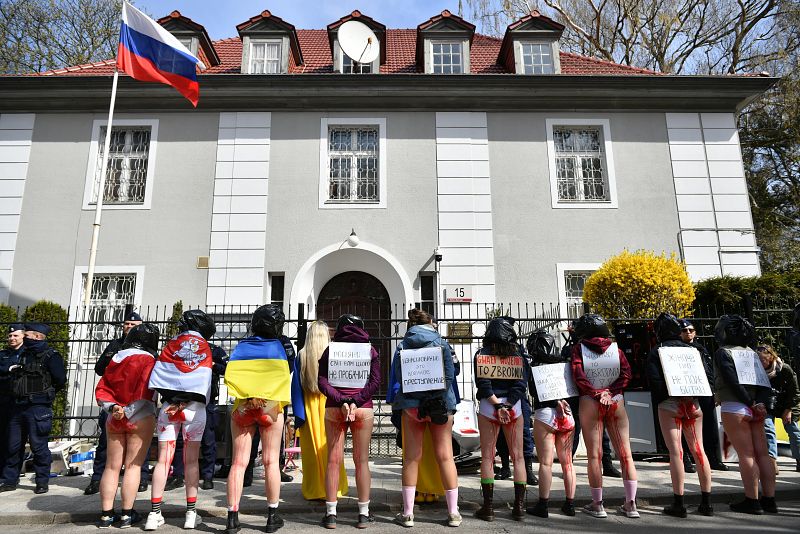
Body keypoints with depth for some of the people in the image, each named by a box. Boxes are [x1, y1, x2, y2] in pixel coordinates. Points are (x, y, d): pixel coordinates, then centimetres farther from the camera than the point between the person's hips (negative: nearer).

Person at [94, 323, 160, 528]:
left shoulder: (115, 359, 10)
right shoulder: (147, 360, -10)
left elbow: (101, 389, 5)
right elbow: (143, 392, -20)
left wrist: (113, 407, -7)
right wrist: (127, 413, -12)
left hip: (113, 419, 5)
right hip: (140, 419, -5)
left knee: (111, 466, 12)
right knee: (133, 466, 2)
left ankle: (106, 514, 16)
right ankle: (127, 515, 7)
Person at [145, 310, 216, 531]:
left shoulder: (172, 343, 10)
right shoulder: (205, 347, 7)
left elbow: (158, 372, 2)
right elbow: (206, 381, -2)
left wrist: (167, 397, 2)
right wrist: (186, 403, -3)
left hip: (168, 404, 1)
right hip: (195, 405, -1)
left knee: (163, 459, 4)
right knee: (191, 460, 5)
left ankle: (154, 514, 4)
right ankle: (191, 513, 8)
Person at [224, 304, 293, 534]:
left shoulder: (241, 346, 7)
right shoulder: (283, 345, 2)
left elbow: (230, 374, 11)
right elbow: (290, 375, 8)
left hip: (242, 407, 2)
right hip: (271, 407, -2)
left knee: (238, 462, 5)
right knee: (271, 461, 6)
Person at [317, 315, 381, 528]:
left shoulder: (330, 349, 5)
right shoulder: (369, 349, 4)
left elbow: (321, 380, -4)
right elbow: (375, 381, -6)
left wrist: (340, 401, -13)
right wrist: (356, 402, -12)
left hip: (333, 408, 1)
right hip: (364, 409, 0)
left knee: (334, 460, 5)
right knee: (361, 461, 6)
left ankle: (331, 513, 9)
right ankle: (364, 514, 11)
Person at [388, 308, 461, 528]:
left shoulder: (402, 347, 5)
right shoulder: (441, 344, 2)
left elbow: (395, 378, 5)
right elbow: (450, 376, -4)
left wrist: (394, 405, 12)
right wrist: (444, 402, 1)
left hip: (410, 406, 1)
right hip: (440, 406, -1)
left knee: (411, 458, 7)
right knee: (445, 456, 6)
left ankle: (407, 514, 12)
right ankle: (453, 513, 14)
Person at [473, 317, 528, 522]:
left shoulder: (482, 354, -2)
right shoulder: (518, 354, 2)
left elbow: (482, 383, -10)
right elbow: (521, 384, -7)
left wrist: (497, 404, -11)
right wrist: (507, 405, -11)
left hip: (487, 407, -1)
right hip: (514, 408, 1)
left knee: (487, 457, 6)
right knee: (517, 457, 10)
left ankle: (488, 507, 7)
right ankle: (519, 506, 13)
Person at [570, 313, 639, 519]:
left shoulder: (579, 348, -3)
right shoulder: (615, 348, 5)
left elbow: (578, 376, -13)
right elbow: (626, 373, -4)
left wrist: (596, 393, -7)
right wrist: (610, 392, -9)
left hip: (590, 403, -2)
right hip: (616, 402, 2)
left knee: (594, 454, 5)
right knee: (625, 453, 8)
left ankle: (597, 504, 10)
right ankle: (631, 504, 12)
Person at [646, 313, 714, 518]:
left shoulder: (656, 352, -2)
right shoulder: (693, 350, 11)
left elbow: (654, 380, -11)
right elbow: (707, 376, 8)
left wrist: (658, 401, -2)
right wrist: (696, 396, 14)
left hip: (669, 404, -4)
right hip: (693, 404, 4)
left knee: (676, 451, -4)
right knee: (698, 450, 9)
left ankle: (678, 503, -2)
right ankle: (706, 502, 14)